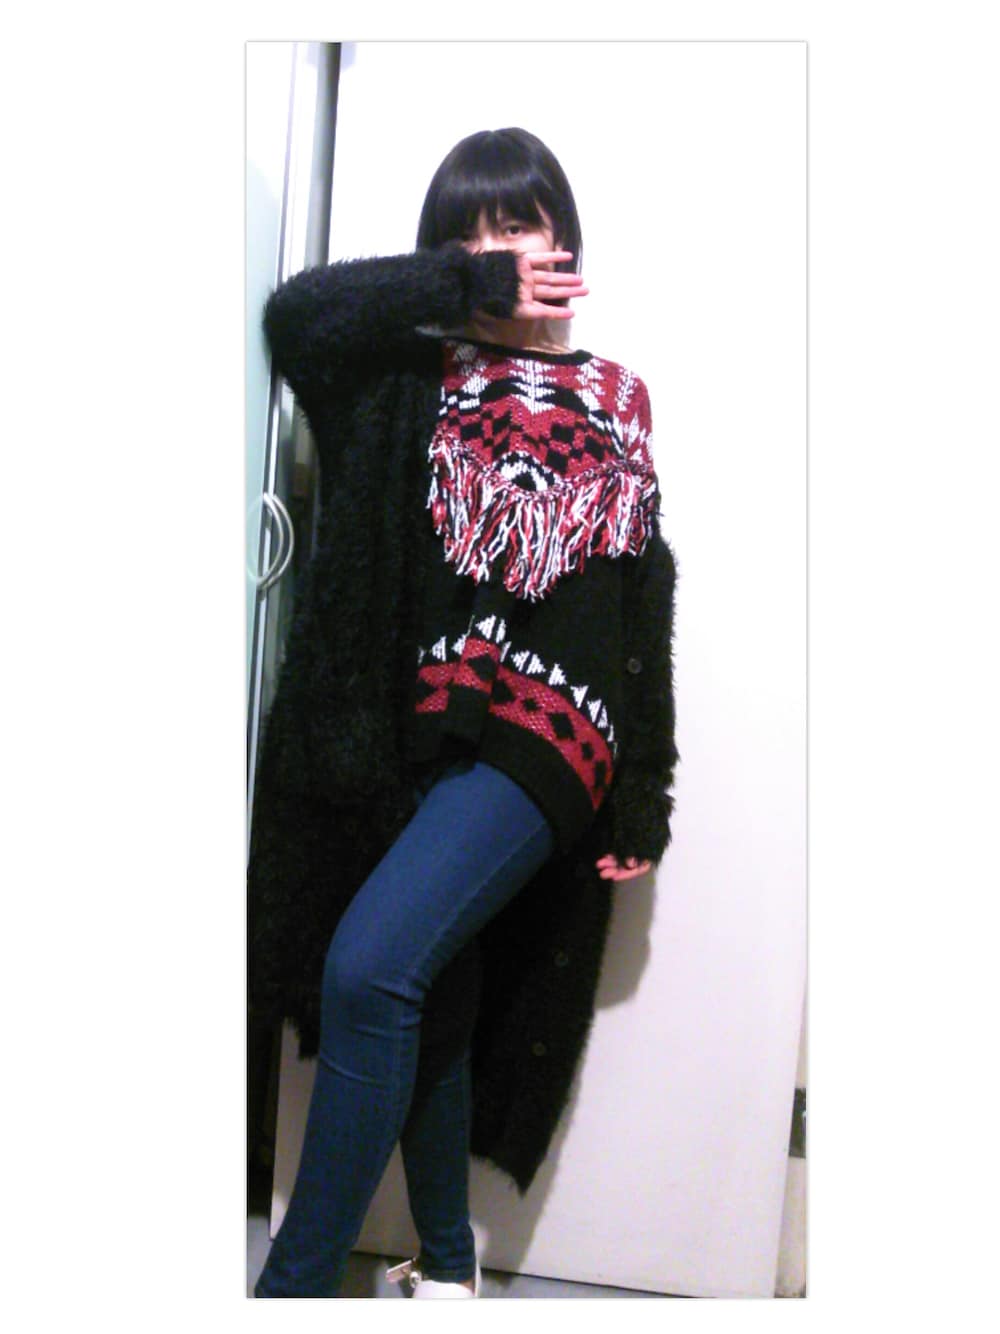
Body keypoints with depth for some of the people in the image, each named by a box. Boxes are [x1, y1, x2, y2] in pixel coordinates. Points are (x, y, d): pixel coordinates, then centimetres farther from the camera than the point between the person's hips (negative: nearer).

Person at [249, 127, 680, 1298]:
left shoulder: (617, 403, 12)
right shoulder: (411, 379, 12)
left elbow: (645, 608, 8)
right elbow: (295, 312, -8)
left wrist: (643, 805, 4)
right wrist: (476, 287, -5)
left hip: (545, 731, -2)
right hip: (412, 735, 3)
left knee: (369, 969, -21)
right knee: (424, 1006, 11)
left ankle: (295, 1283, -5)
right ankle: (446, 1264, 33)